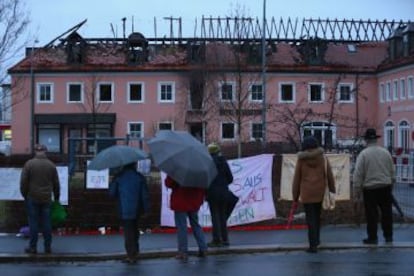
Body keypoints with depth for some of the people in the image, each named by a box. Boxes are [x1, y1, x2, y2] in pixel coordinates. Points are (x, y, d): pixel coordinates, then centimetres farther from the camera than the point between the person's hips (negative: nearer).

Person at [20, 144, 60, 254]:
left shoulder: (29, 164, -6)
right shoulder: (51, 165, 2)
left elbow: (23, 182, -5)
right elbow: (56, 184, 8)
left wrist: (25, 195, 8)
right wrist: (56, 197, 20)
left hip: (32, 198, -2)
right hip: (46, 199, 2)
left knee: (33, 222, 3)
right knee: (46, 223, 7)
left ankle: (33, 247, 6)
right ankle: (48, 247, 11)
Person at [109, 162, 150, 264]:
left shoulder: (118, 177, -7)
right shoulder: (139, 177, -2)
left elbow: (112, 193, -1)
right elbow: (145, 195, -1)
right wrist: (146, 209, 7)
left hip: (124, 210, -3)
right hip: (136, 210, 3)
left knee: (128, 232, 0)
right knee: (134, 230, 19)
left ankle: (131, 255, -3)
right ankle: (135, 252, 28)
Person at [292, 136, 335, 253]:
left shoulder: (301, 160, -2)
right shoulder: (323, 158, 1)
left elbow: (296, 179, 1)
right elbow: (330, 176, 2)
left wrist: (295, 196, 8)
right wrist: (332, 191, 10)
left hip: (307, 193, -2)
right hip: (320, 192, 2)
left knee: (310, 218, 1)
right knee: (317, 216, 21)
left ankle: (313, 245, -3)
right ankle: (316, 239, 33)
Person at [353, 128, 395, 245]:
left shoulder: (363, 154, -11)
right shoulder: (385, 152, 2)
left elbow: (358, 173, -10)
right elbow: (392, 170, 9)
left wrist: (358, 188, -2)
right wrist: (391, 184, 20)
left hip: (370, 188, -4)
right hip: (385, 186, 4)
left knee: (372, 214, 3)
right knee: (386, 212, 12)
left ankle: (372, 237, 8)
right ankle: (388, 236, 20)